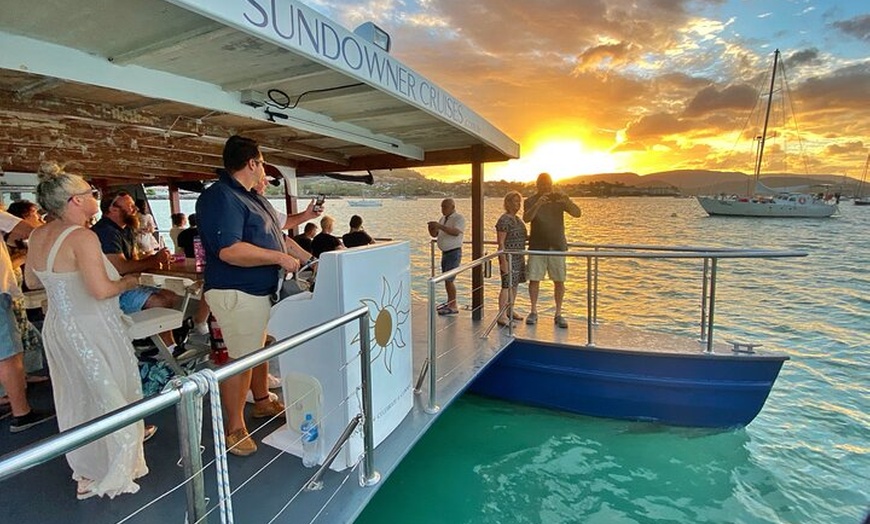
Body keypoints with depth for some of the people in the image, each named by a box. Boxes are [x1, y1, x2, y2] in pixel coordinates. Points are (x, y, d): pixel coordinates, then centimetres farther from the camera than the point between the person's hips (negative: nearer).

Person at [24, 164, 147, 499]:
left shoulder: (38, 236, 5)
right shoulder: (81, 237, -21)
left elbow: (31, 281, 17)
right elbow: (102, 290, -28)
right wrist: (128, 282, -10)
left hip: (57, 327, 9)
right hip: (91, 331, -8)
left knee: (75, 398, 20)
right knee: (110, 398, 7)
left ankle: (85, 470, 36)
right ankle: (112, 474, 21)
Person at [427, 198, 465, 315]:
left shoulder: (459, 218, -11)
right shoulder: (443, 218, 13)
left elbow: (456, 232, -29)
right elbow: (434, 234, 13)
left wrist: (440, 226, -33)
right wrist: (431, 228, -9)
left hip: (454, 253, -8)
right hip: (445, 252, 8)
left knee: (449, 279, -11)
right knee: (446, 279, 14)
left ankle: (453, 307, -5)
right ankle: (449, 302, 27)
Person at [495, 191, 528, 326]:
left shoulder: (518, 219, 16)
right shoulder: (504, 220, -13)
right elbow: (501, 243, -17)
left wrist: (523, 257, 22)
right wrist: (503, 261, -22)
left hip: (518, 257, 9)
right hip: (508, 258, -9)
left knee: (515, 284, 14)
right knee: (507, 285, -11)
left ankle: (510, 310, 26)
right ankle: (502, 316, -8)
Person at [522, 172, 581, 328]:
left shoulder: (560, 199, 5)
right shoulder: (531, 201, 2)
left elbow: (577, 213, -7)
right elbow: (526, 218, -16)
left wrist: (566, 202, -25)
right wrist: (538, 204, -32)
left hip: (557, 246, 1)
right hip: (537, 246, -1)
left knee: (559, 280, 1)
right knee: (534, 279, -1)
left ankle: (558, 314, 11)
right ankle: (533, 312, 13)